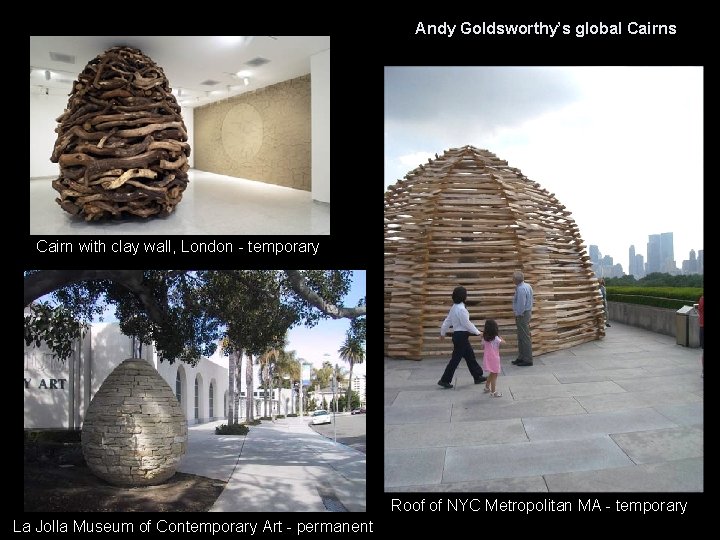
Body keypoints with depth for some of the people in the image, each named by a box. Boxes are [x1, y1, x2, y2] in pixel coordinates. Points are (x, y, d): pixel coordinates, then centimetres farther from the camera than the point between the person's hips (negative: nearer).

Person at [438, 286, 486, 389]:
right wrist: (477, 332, -6)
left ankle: (478, 377, 25)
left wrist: (443, 332, 23)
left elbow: (447, 320, 14)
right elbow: (467, 324, -18)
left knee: (470, 356, 16)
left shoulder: (454, 307, 8)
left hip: (457, 335, 10)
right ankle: (444, 380, 2)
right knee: (455, 359, -3)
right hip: (461, 336, -10)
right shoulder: (461, 309, -21)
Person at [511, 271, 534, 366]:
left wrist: (518, 316, -14)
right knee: (521, 337, 17)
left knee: (525, 338, -3)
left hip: (522, 314, -11)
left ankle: (527, 360, 3)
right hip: (528, 311, 11)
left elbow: (521, 304, -24)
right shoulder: (527, 286, 10)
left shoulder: (521, 289, -22)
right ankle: (521, 358, 25)